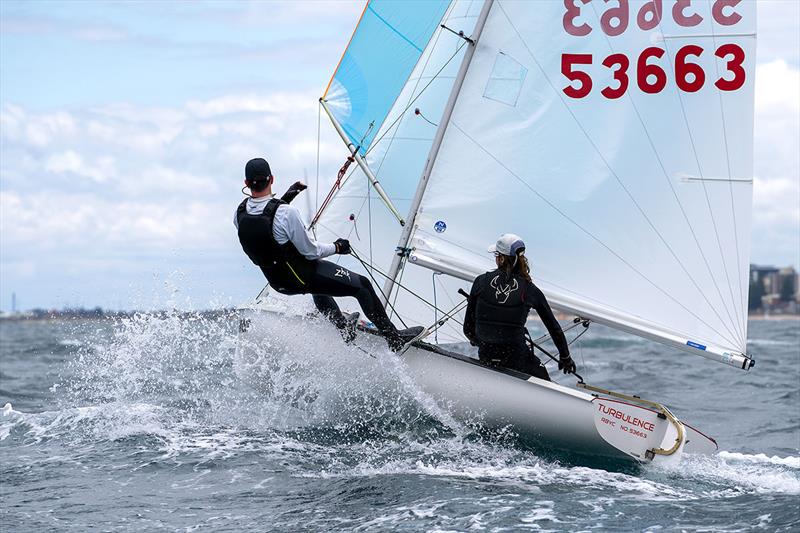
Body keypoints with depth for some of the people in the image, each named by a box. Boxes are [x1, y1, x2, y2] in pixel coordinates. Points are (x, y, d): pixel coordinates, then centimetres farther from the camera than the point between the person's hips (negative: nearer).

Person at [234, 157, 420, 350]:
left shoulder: (239, 213, -11)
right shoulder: (286, 213, -31)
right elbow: (310, 251, -22)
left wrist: (284, 199, 12)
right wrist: (337, 247, -3)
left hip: (276, 281, 7)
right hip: (304, 278, -7)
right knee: (362, 285, 10)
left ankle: (343, 326, 50)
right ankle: (394, 338, 21)